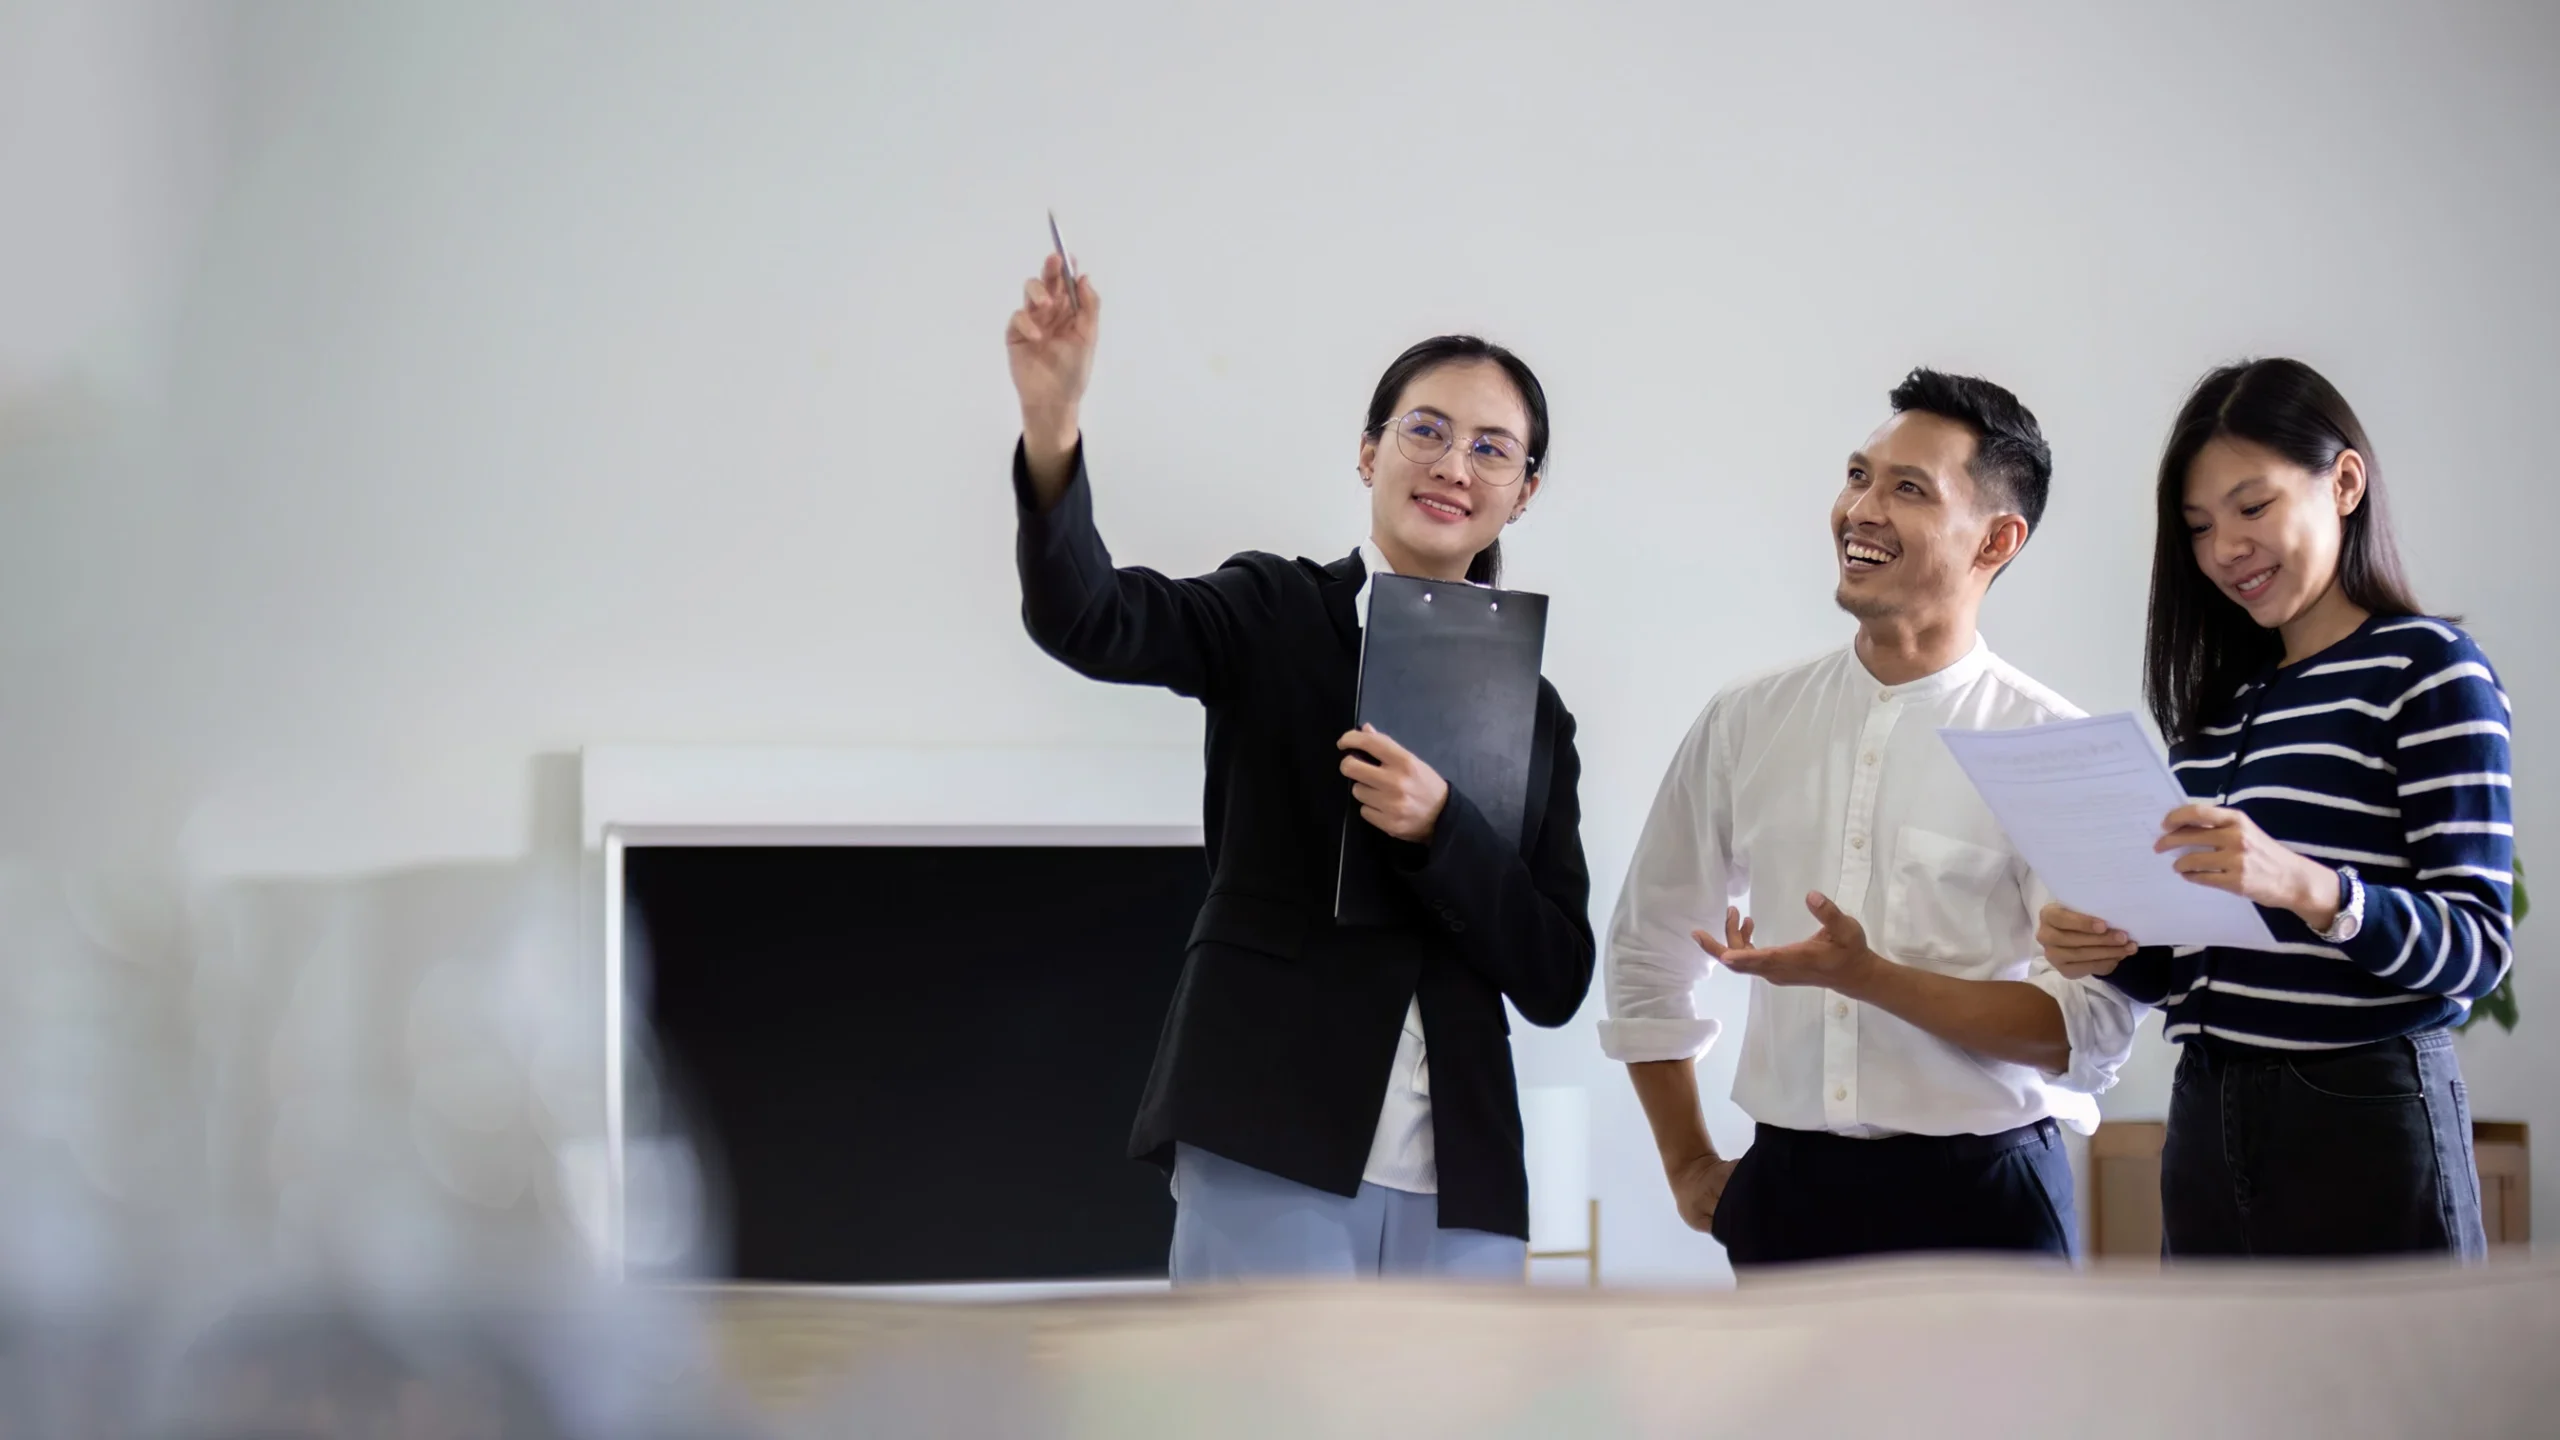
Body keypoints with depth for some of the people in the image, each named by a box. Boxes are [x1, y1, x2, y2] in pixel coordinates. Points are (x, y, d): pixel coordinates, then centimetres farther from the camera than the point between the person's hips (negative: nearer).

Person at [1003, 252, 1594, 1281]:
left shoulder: (1534, 712, 14)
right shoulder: (1276, 617, 6)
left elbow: (1556, 979, 7)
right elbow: (1088, 622, -14)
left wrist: (1439, 829, -12)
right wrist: (1051, 427, -33)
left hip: (1459, 1197, 4)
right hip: (1271, 1162, -4)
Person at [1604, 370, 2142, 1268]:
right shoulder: (1745, 724, 8)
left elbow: (2092, 1031, -12)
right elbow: (1645, 952, 20)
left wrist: (1867, 976, -19)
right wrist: (1689, 1167, 18)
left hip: (1982, 1195, -3)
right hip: (1789, 1194, 3)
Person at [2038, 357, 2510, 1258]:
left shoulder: (2429, 669, -3)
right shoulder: (2223, 700, 16)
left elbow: (2478, 946, -13)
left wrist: (2310, 888, -29)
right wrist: (2109, 951, -2)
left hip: (2365, 1124, -6)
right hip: (2210, 1123, 6)